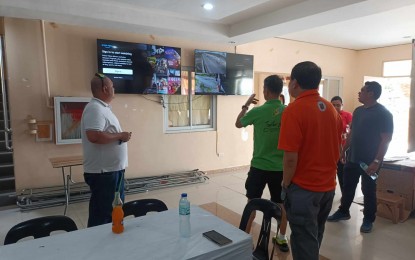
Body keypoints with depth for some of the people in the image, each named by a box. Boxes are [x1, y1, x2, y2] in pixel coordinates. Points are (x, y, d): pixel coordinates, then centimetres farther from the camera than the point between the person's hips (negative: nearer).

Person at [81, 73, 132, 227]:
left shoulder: (103, 107, 15)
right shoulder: (95, 108, -18)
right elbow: (94, 136, -30)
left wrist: (120, 136, 12)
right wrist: (120, 136, -19)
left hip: (113, 169, 10)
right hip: (103, 172, -10)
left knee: (114, 211, 20)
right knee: (102, 214, 2)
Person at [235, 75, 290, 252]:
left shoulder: (257, 112, -13)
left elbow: (238, 124, 6)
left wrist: (246, 106, 16)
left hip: (260, 166, -3)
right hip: (280, 167, 3)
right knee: (281, 203, 16)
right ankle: (282, 238, 29)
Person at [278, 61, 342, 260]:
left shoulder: (294, 110, -18)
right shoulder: (331, 109, 5)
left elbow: (291, 157, -21)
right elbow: (337, 149, 12)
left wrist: (286, 184, -7)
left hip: (303, 188, -7)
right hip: (328, 186, 8)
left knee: (304, 240, 7)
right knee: (315, 236, 24)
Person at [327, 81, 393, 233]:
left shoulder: (383, 113, -13)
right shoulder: (358, 111, 9)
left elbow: (386, 139, -17)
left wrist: (377, 161, -22)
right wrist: (344, 150, 15)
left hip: (369, 161, -6)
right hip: (353, 158, 6)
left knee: (368, 190, 6)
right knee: (348, 186, 14)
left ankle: (368, 219, 23)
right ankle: (343, 212, 30)